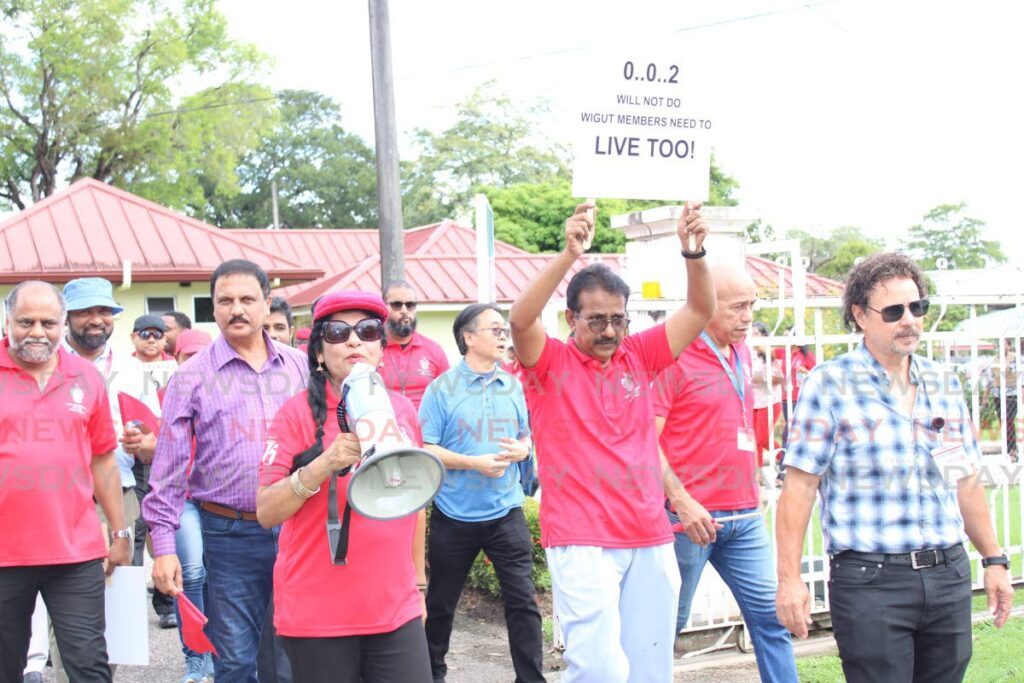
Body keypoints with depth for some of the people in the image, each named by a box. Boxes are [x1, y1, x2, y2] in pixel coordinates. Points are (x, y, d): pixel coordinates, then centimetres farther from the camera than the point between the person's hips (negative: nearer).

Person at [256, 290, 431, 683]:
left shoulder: (402, 410, 6)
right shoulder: (299, 412, -6)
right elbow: (266, 512, -12)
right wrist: (325, 463, -24)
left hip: (396, 611, 3)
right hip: (318, 615, -3)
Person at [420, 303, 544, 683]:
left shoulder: (513, 387, 6)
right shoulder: (442, 389, -7)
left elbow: (526, 437, 15)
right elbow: (425, 449, -10)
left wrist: (521, 449, -8)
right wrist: (475, 463, -19)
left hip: (506, 512, 2)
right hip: (454, 514, -2)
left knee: (523, 601, -3)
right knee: (441, 602, 12)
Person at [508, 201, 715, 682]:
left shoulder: (638, 356, 9)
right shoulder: (550, 362, -1)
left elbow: (700, 310, 4)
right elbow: (520, 319, -21)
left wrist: (694, 252, -14)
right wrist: (569, 255, -32)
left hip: (650, 540, 5)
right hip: (581, 543, -4)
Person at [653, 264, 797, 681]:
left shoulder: (741, 353, 12)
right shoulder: (674, 357, -12)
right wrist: (682, 503, -21)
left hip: (744, 517, 7)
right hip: (690, 517, -7)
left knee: (770, 613, 6)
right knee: (668, 622, 4)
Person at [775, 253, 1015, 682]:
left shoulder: (944, 383, 12)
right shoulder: (829, 385, -5)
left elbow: (966, 482, 19)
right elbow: (800, 486, -8)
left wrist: (993, 559, 18)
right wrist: (789, 579, -12)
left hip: (949, 575, 5)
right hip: (870, 579, -5)